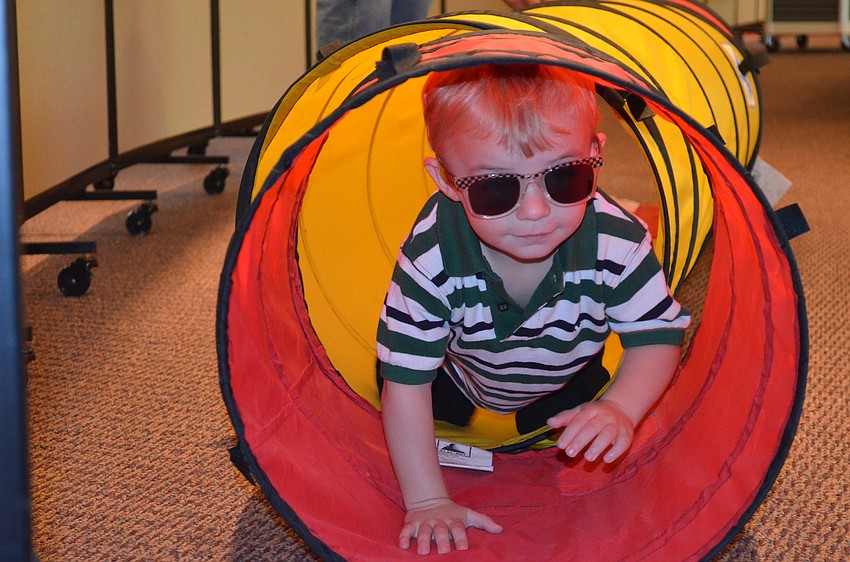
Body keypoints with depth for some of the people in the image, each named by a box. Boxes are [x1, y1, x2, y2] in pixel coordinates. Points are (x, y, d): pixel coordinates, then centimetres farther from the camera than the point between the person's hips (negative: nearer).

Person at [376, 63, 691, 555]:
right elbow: (406, 383, -34)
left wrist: (621, 408, -43)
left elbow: (658, 336, -23)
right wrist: (427, 501, -33)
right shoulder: (431, 259, -43)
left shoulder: (617, 243, -39)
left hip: (566, 380, 1)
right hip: (459, 374, -1)